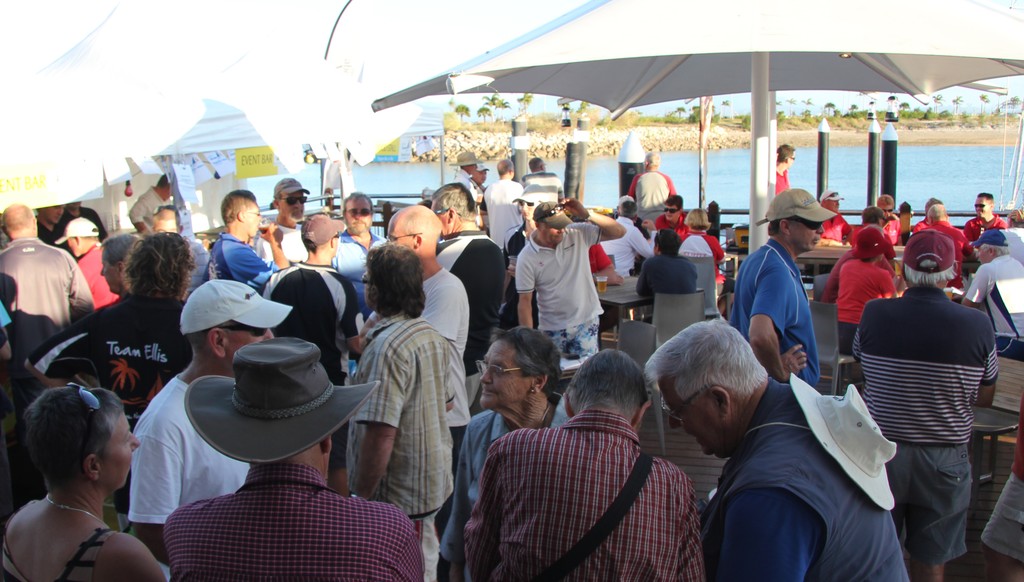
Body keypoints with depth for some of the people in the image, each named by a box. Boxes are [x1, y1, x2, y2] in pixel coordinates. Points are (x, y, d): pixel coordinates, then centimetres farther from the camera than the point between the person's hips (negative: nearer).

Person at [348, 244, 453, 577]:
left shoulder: (387, 346, -24)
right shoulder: (432, 336, 4)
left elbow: (380, 434, -27)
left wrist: (361, 497, -18)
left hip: (399, 497, -9)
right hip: (433, 483, 9)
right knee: (425, 567, 20)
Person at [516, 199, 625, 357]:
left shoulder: (578, 235, -4)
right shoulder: (527, 258, -9)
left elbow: (619, 231, -5)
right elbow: (525, 301, -7)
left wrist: (586, 214, -16)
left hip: (586, 322, 1)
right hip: (552, 330, -1)